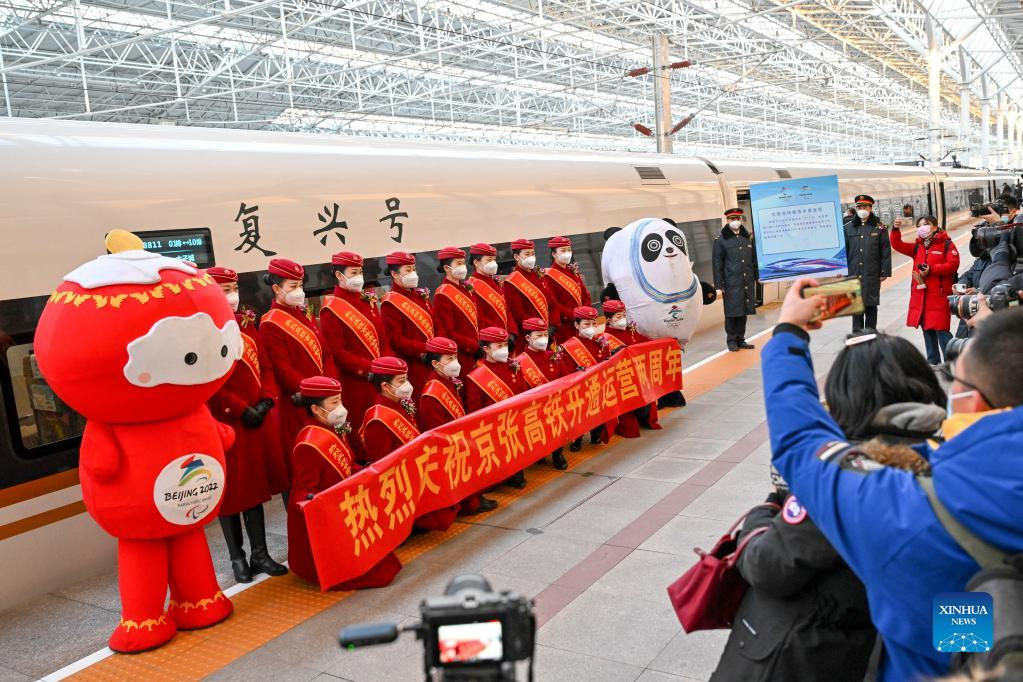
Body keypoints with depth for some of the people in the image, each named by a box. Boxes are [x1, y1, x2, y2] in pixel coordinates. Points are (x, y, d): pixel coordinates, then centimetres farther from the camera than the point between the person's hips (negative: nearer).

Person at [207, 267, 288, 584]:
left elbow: (264, 365, 9)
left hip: (258, 419, 6)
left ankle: (260, 553, 21)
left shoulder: (246, 324, 10)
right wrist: (241, 410, -16)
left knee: (256, 485, 12)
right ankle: (237, 557, 19)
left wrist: (265, 401, -5)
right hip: (225, 423, -6)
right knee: (230, 491, 5)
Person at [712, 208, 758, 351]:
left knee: (743, 312, 9)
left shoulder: (747, 238, 13)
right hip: (731, 284, -4)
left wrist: (755, 279, 13)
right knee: (732, 313, 0)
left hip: (747, 284, 4)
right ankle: (732, 341, 10)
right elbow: (717, 264, -4)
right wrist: (719, 286, -8)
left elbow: (753, 260, 17)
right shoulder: (720, 240, -1)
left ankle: (741, 340, 17)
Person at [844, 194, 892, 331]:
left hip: (872, 275, -1)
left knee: (871, 306, 5)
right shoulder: (848, 227, 6)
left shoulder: (879, 227, 2)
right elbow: (843, 251, 8)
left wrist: (885, 272, -3)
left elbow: (886, 251, 2)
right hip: (854, 274, 1)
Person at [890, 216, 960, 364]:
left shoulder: (946, 244, -1)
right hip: (920, 295, 6)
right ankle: (933, 361, 23)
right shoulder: (917, 247, 16)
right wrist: (896, 230, -2)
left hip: (940, 295, -6)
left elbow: (953, 264, -12)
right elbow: (897, 245, 13)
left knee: (941, 330, -10)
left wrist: (931, 270, -18)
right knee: (927, 329, 12)